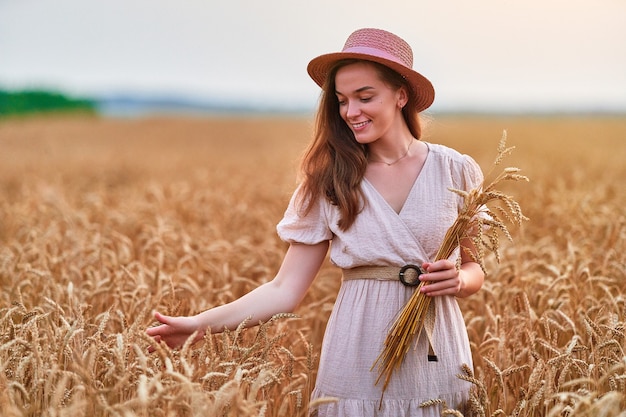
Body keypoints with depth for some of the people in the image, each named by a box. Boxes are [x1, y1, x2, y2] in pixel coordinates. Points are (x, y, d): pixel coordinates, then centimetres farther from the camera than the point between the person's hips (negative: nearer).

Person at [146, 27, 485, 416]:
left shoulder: (454, 170, -2)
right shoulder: (330, 181, -2)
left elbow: (475, 267, 9)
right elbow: (286, 289, -4)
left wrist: (458, 280, -14)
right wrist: (202, 323, -15)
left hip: (435, 364, 1)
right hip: (357, 366, 0)